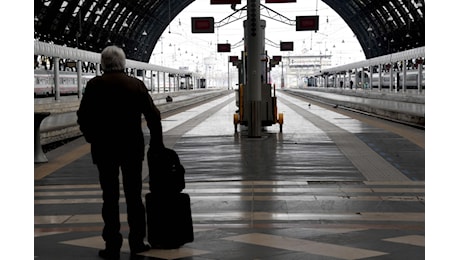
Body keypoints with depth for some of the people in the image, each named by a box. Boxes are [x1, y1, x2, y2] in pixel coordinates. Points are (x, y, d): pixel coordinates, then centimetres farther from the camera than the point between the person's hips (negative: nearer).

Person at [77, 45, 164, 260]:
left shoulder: (94, 85, -4)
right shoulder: (136, 85, 0)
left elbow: (83, 117, -5)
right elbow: (153, 116, 1)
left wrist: (92, 139, 11)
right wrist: (157, 142, 11)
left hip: (103, 148, -1)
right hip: (132, 147, 1)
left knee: (110, 197, 4)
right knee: (134, 196, 11)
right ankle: (136, 242, 15)